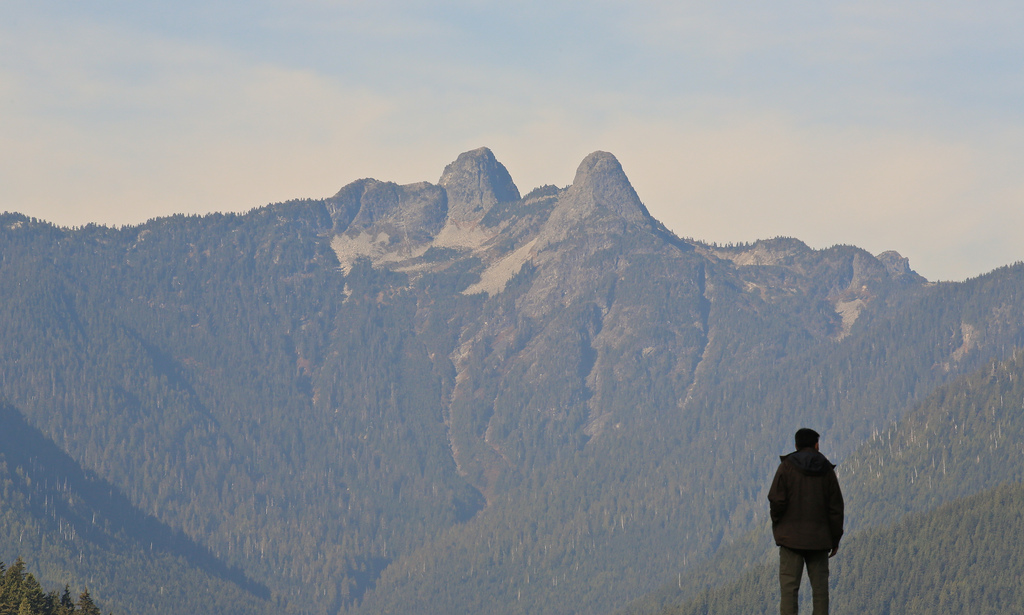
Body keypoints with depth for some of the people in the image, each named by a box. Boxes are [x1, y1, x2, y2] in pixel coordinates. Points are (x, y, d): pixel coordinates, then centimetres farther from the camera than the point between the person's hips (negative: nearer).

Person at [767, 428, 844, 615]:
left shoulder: (787, 466, -2)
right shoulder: (826, 470, 5)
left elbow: (776, 501, -10)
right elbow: (836, 507, 5)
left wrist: (777, 523, 9)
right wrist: (835, 539, 13)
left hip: (791, 536, -2)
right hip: (818, 538, 2)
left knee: (789, 586, -5)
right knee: (820, 587, 6)